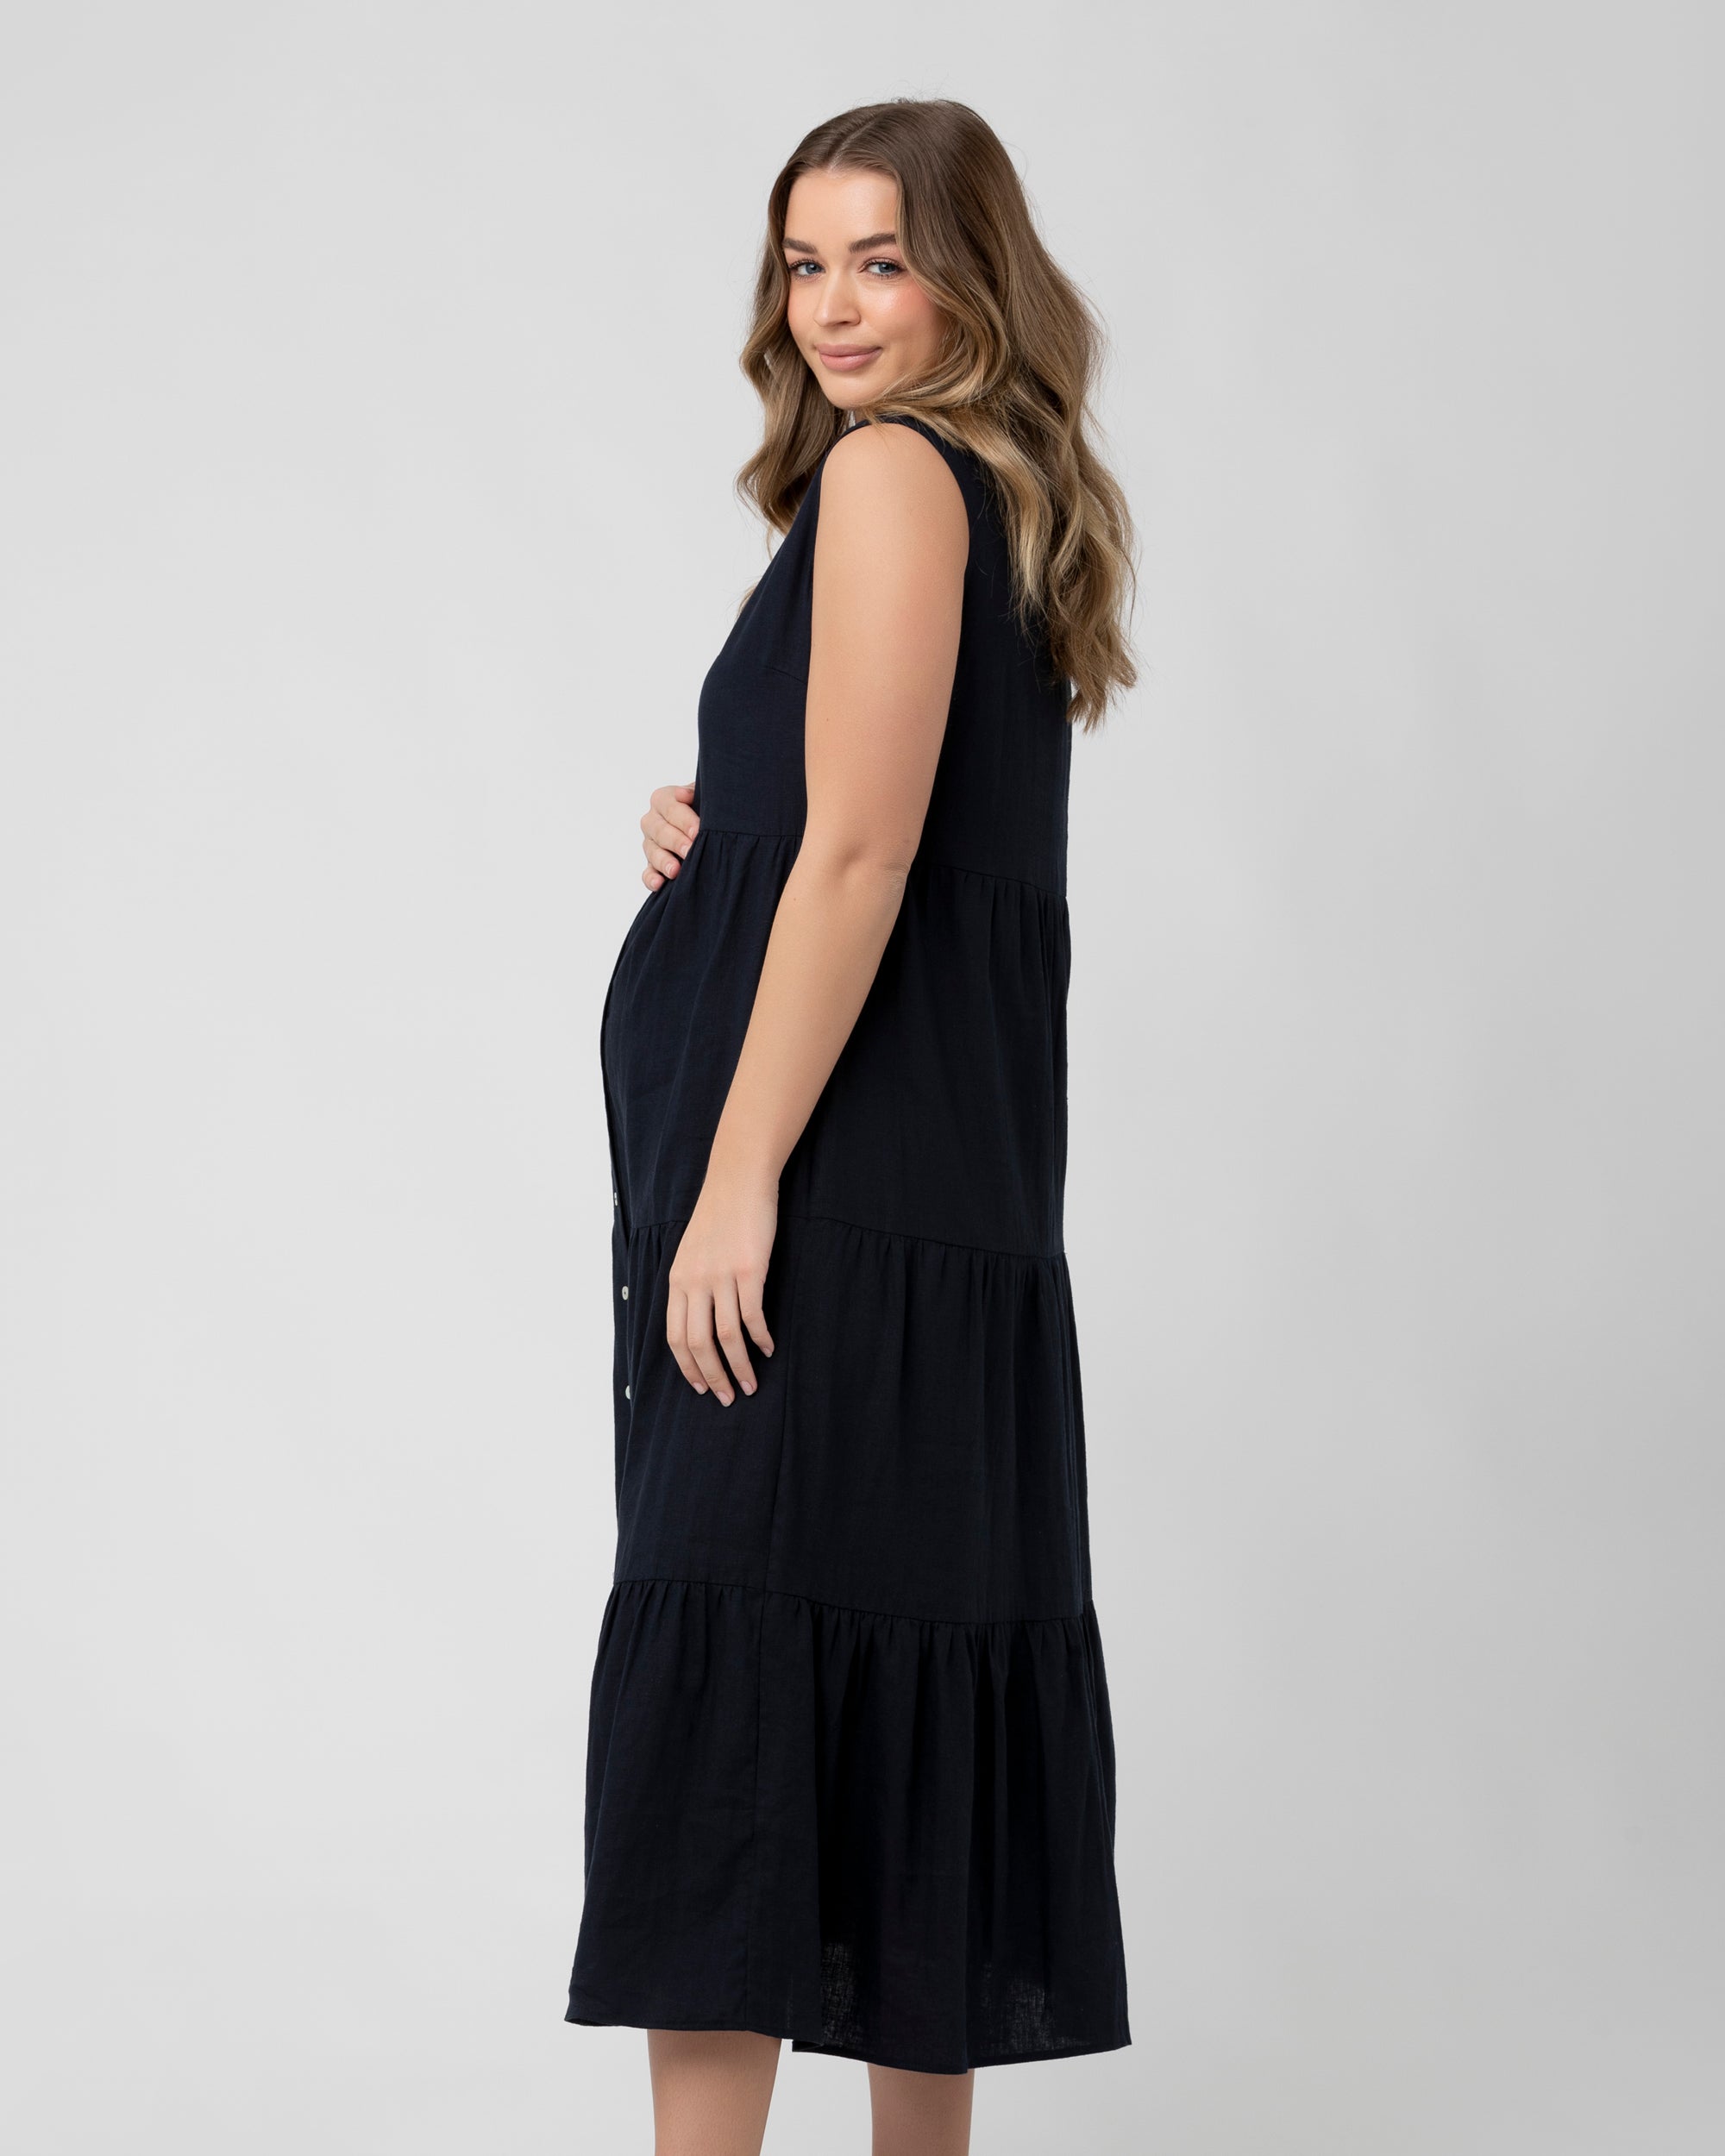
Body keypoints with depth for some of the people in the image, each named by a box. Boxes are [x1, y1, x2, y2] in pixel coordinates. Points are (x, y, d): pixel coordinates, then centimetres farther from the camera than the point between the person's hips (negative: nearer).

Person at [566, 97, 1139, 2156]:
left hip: (832, 1186, -9)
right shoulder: (1011, 503, 19)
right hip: (960, 1190, 9)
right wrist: (718, 837, 8)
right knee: (903, 1658, 12)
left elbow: (860, 854, -17)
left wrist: (737, 1183, -19)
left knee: (719, 1657, -10)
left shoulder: (891, 473, -8)